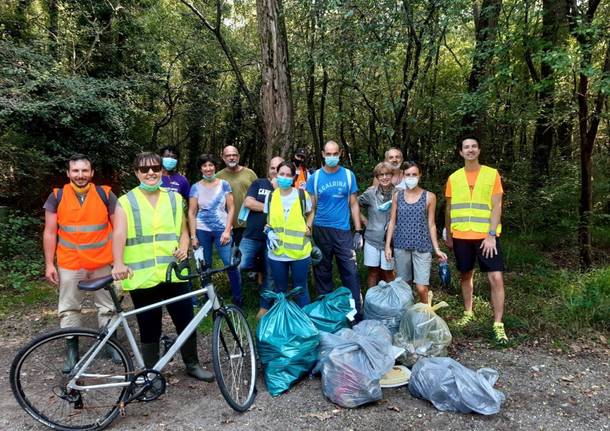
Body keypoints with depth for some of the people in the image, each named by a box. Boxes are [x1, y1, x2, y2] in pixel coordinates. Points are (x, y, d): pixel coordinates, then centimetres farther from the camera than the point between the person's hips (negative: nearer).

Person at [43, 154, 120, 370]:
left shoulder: (105, 194, -3)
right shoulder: (57, 196, -1)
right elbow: (50, 233, 2)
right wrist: (49, 264, -1)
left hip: (102, 263, 0)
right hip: (70, 264, 0)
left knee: (107, 306, 10)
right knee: (69, 308, 9)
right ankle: (72, 349, 24)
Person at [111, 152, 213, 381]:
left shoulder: (174, 198, 10)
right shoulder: (126, 202, -1)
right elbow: (119, 235, -16)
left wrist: (183, 248, -4)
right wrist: (119, 263, -33)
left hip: (174, 274, 3)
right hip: (142, 278, -2)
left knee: (187, 323, 10)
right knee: (149, 330, 9)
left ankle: (192, 364, 33)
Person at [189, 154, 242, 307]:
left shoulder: (224, 184, 3)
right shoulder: (196, 187, 4)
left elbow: (231, 209, 2)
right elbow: (191, 213, 3)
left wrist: (227, 231, -7)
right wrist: (193, 236, -3)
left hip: (222, 230, -1)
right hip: (202, 231, 1)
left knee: (231, 264, -11)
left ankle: (238, 298, 2)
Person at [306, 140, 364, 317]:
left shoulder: (348, 175, 4)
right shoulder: (314, 177, 2)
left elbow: (353, 204, 6)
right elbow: (311, 207, 3)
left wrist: (358, 231, 2)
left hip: (343, 231, 0)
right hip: (321, 231, 1)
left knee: (350, 273, -5)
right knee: (322, 273, 10)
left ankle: (357, 313, 4)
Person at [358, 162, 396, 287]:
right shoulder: (370, 192, -3)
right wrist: (364, 220, 3)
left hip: (389, 240, -1)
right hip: (372, 239, 1)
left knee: (387, 273, 8)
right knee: (373, 272, 10)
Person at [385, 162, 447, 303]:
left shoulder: (429, 196, 1)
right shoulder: (397, 196, 6)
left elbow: (431, 224, 3)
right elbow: (392, 222, 8)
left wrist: (437, 249, 0)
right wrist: (388, 245, 3)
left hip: (422, 246, -2)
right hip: (401, 246, 2)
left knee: (422, 288, -8)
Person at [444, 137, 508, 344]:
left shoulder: (492, 174, 0)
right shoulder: (454, 178, 6)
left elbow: (496, 207, -5)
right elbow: (449, 209, 11)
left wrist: (491, 234, -14)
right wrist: (448, 236, 11)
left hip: (486, 235, -2)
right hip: (461, 236, 3)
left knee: (496, 278, -8)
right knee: (465, 275, 13)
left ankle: (498, 324, 0)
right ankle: (468, 313, 31)